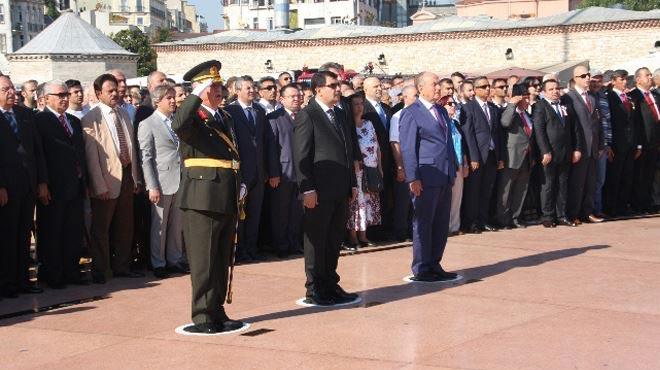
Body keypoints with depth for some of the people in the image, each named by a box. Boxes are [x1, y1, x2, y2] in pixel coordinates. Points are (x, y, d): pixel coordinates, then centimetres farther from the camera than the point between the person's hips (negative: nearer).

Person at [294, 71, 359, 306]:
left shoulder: (340, 115, 16)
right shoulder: (307, 116, -8)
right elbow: (301, 156, -12)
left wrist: (352, 183, 14)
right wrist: (308, 189, -18)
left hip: (341, 191, 7)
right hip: (319, 191, -7)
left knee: (334, 241, 13)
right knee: (316, 241, 1)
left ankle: (331, 285, 23)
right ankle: (314, 291, 10)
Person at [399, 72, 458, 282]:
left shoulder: (442, 111, 17)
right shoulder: (411, 113, -7)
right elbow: (408, 148, -11)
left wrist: (452, 171, 15)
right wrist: (413, 178, -16)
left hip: (445, 178, 8)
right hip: (426, 178, -7)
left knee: (441, 224, 10)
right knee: (423, 224, 0)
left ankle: (435, 265, 20)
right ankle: (421, 270, 8)